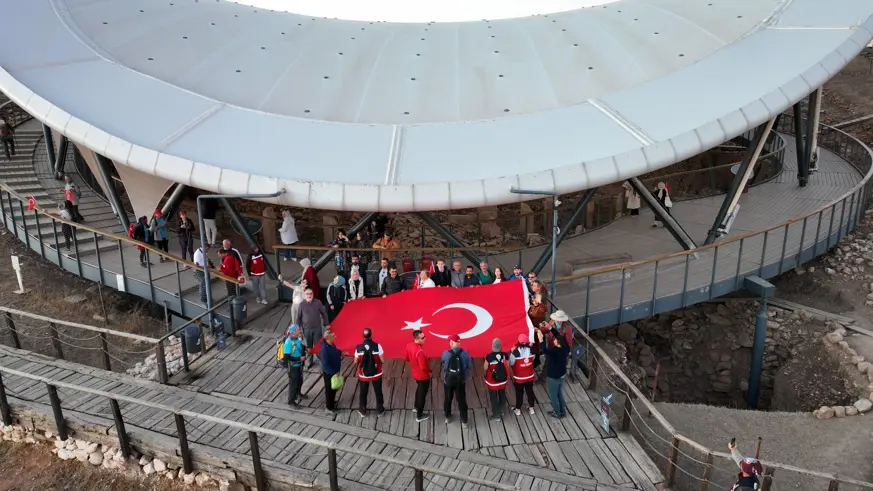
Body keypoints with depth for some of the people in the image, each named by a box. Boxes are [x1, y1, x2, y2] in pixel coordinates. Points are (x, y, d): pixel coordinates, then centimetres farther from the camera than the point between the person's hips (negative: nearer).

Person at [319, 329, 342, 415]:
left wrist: (341, 353, 1)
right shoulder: (324, 349, -35)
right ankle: (328, 408, 30)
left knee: (334, 388, 26)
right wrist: (334, 372, -28)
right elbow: (325, 364, -32)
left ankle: (331, 402, 48)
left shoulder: (331, 344, -7)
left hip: (335, 370, 8)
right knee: (329, 389, 11)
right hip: (329, 373, -8)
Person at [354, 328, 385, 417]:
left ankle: (362, 411, 32)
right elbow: (382, 360, -14)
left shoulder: (359, 347, -14)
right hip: (376, 374, -1)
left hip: (363, 375, 1)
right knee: (378, 392, 18)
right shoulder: (377, 346, -19)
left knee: (363, 393, 20)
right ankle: (380, 410, 31)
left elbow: (356, 361, -4)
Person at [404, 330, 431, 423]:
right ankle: (419, 416, 26)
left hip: (415, 373, 8)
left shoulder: (409, 345, -11)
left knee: (419, 389, 32)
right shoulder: (420, 351, -36)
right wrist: (430, 370, -12)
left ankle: (416, 407, 52)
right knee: (422, 394, 11)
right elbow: (423, 367, -32)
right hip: (423, 375, -8)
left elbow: (405, 358, 4)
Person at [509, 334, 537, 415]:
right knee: (530, 391, 20)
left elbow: (511, 363, -15)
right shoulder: (531, 350, -13)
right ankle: (531, 408, 33)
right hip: (529, 376, 3)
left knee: (519, 393, 13)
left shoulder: (515, 352, -25)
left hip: (519, 377, -3)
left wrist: (511, 352, -7)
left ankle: (518, 409, 26)